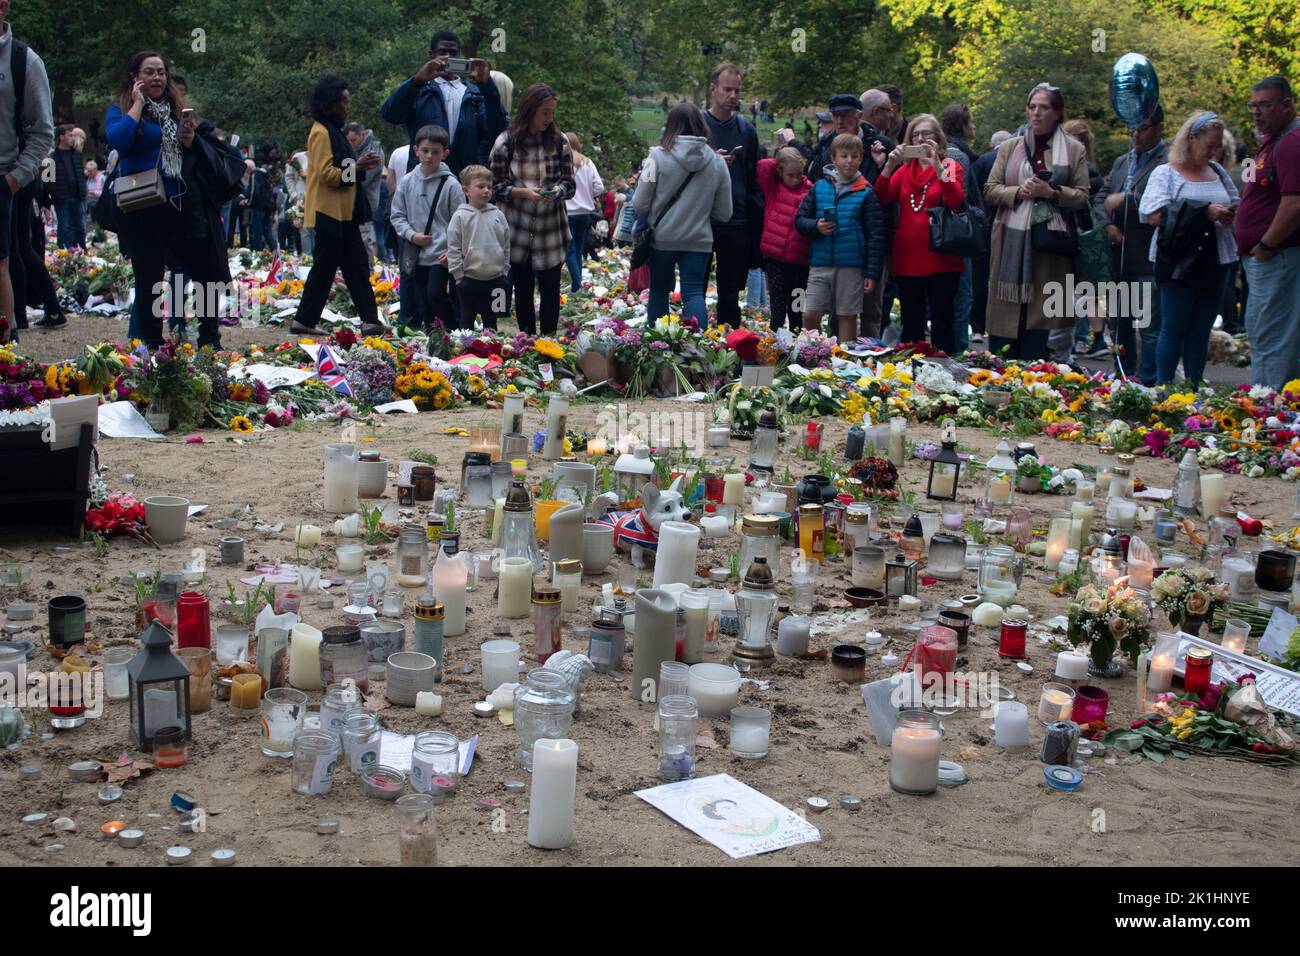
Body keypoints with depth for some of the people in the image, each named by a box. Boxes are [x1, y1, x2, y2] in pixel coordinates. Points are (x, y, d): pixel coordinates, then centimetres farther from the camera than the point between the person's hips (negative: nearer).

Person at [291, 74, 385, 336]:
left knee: (357, 268, 6)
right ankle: (304, 320, 7)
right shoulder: (321, 133, -13)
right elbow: (327, 174, -20)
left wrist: (361, 166, 7)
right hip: (329, 214, -10)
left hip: (344, 213, 10)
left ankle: (369, 320, 6)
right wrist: (357, 167, -14)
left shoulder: (334, 131, 17)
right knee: (324, 268, -3)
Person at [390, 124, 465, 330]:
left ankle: (456, 329, 0)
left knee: (435, 293, -17)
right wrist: (411, 235, -7)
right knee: (421, 302, 10)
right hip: (416, 254, 5)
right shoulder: (407, 182, 5)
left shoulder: (451, 184, -6)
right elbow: (397, 215, 9)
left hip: (441, 255, -4)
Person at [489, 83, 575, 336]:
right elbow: (495, 185, -2)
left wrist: (556, 190, -20)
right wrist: (523, 192, -18)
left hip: (551, 230, 0)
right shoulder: (506, 142, -4)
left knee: (550, 288, 3)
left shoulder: (559, 142, 0)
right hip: (517, 230, 0)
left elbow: (570, 185, 3)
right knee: (522, 289, 10)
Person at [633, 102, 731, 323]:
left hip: (662, 237, -1)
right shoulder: (717, 161, 0)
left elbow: (639, 205, -8)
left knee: (659, 292, 15)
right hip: (699, 239, 1)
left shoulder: (658, 156, -10)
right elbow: (724, 213, 6)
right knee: (694, 293, 2)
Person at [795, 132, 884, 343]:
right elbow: (800, 219, 11)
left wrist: (872, 272, -7)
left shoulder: (866, 192, 1)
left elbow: (875, 235, -1)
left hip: (851, 265, -2)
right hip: (820, 263, 2)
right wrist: (816, 227, -11)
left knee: (847, 317, 4)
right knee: (810, 315, -1)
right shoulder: (819, 187, 8)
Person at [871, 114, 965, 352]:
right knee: (911, 324, 9)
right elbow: (883, 197, -1)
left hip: (941, 260, -4)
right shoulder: (904, 169, 14)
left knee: (941, 323, -3)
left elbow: (956, 201, -16)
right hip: (907, 258, 4)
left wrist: (937, 166, -22)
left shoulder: (950, 166, 3)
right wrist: (888, 166, -13)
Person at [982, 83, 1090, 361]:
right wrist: (1019, 192, -10)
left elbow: (1082, 196, 4)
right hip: (1011, 241, 1)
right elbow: (990, 191, 8)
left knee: (1040, 314, 0)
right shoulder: (1010, 147, 12)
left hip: (1049, 243, -1)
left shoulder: (1074, 150, 7)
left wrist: (1053, 192, -13)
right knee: (1005, 314, -1)